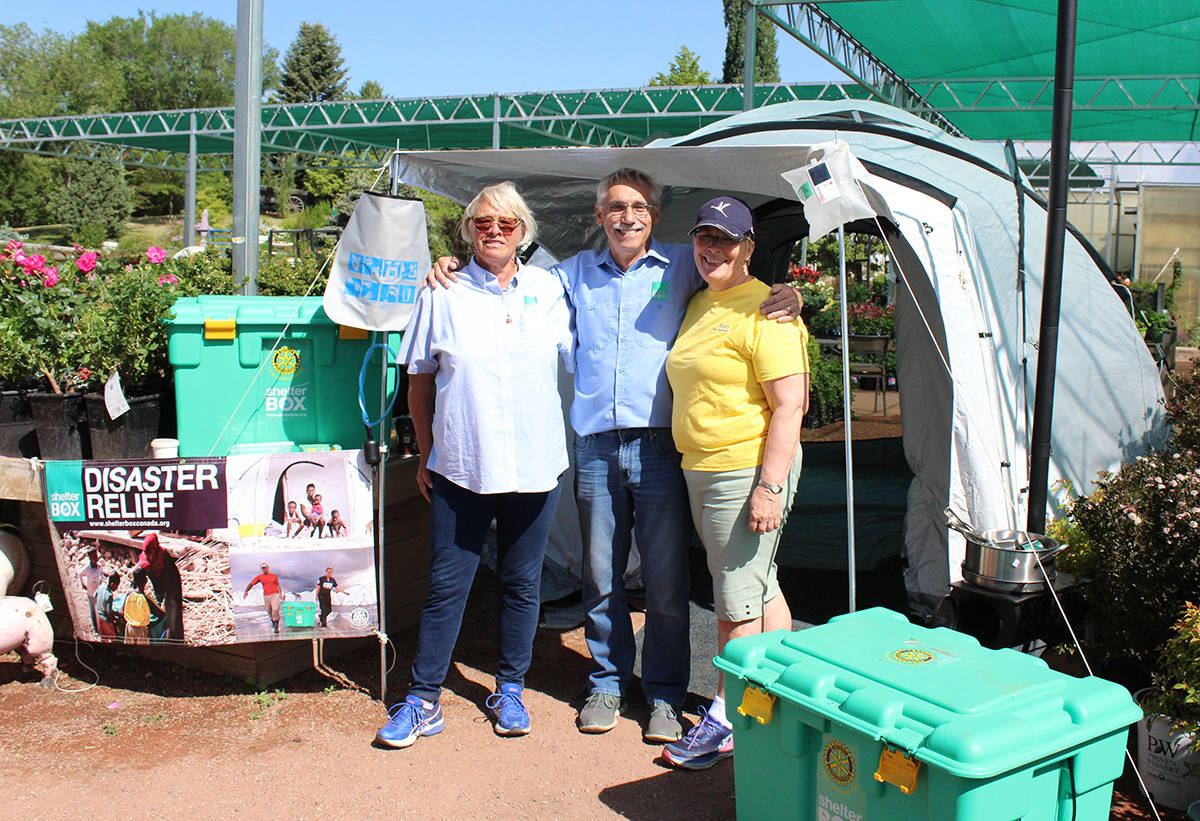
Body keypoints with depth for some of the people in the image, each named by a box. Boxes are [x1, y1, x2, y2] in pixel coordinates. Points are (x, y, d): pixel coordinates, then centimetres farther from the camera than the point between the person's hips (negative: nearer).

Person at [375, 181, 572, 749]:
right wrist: (425, 455, 8)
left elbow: (577, 361, 15)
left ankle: (509, 690, 28)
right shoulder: (442, 296, 2)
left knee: (522, 583, 11)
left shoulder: (548, 290, 5)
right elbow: (419, 382, 8)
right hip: (460, 468, -1)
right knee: (447, 584, 3)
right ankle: (423, 700, 16)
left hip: (535, 467, 2)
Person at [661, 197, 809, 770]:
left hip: (745, 471, -9)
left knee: (737, 603, 0)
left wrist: (770, 486, -22)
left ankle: (724, 721, 13)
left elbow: (789, 405, -18)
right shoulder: (699, 304, 15)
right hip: (700, 468, 9)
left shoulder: (763, 311, -13)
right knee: (760, 591, 18)